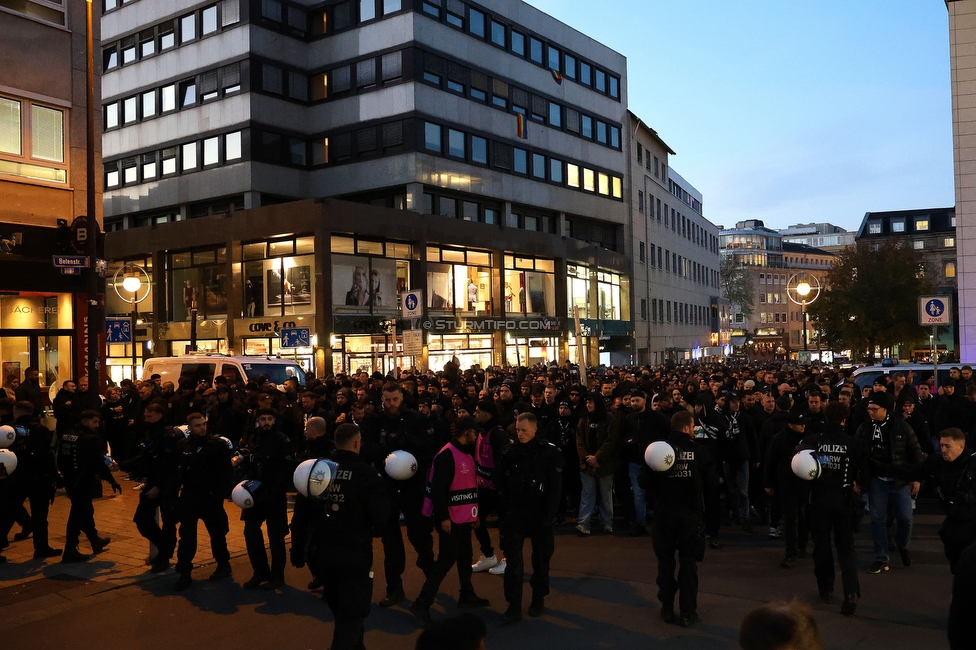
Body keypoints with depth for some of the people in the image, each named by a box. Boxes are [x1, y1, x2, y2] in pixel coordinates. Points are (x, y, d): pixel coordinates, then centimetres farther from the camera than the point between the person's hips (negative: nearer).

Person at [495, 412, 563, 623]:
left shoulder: (550, 452, -10)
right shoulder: (511, 451, -2)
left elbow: (555, 487, -11)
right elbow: (502, 480, 4)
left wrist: (548, 515, -15)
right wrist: (506, 507, -4)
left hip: (539, 513, -2)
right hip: (515, 512, 2)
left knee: (541, 557, 11)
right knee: (513, 558, -3)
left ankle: (539, 598, 29)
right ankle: (514, 605, 2)